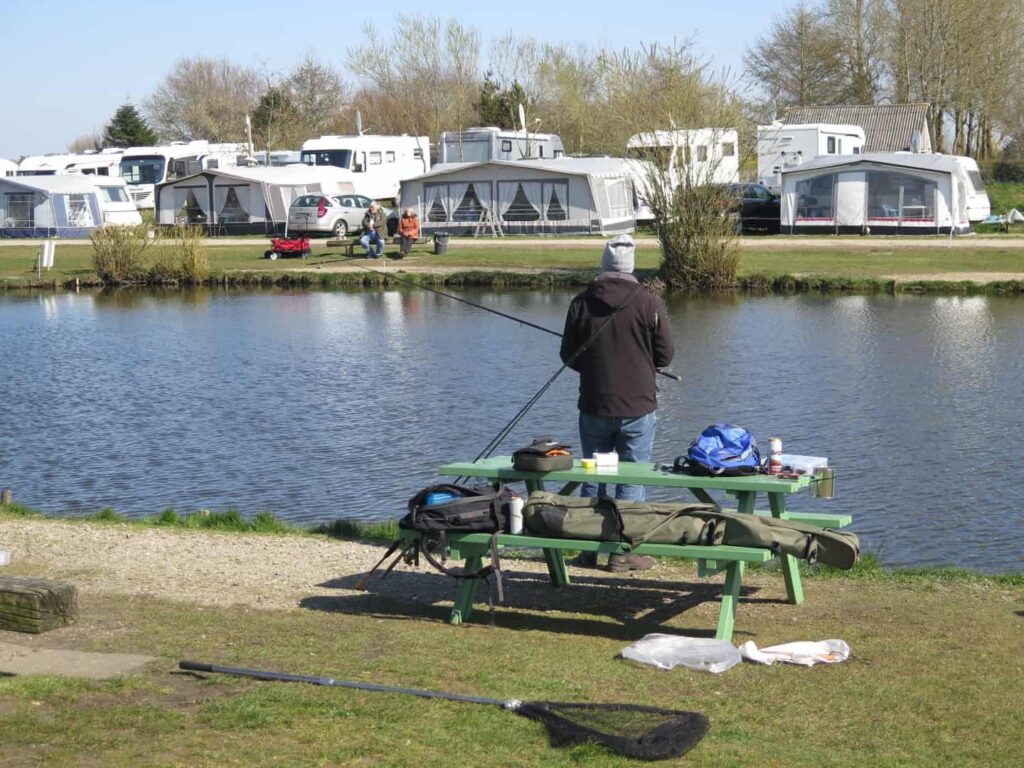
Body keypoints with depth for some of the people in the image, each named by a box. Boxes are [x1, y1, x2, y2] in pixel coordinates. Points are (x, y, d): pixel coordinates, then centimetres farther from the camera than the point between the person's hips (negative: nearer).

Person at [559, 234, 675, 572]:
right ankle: (623, 552, 7)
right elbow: (665, 354, -4)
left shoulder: (581, 303, -2)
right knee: (631, 481, 5)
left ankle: (588, 549, 19)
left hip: (593, 407, 2)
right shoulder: (649, 303, -9)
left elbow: (568, 356, 4)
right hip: (637, 407, -2)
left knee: (592, 478, 13)